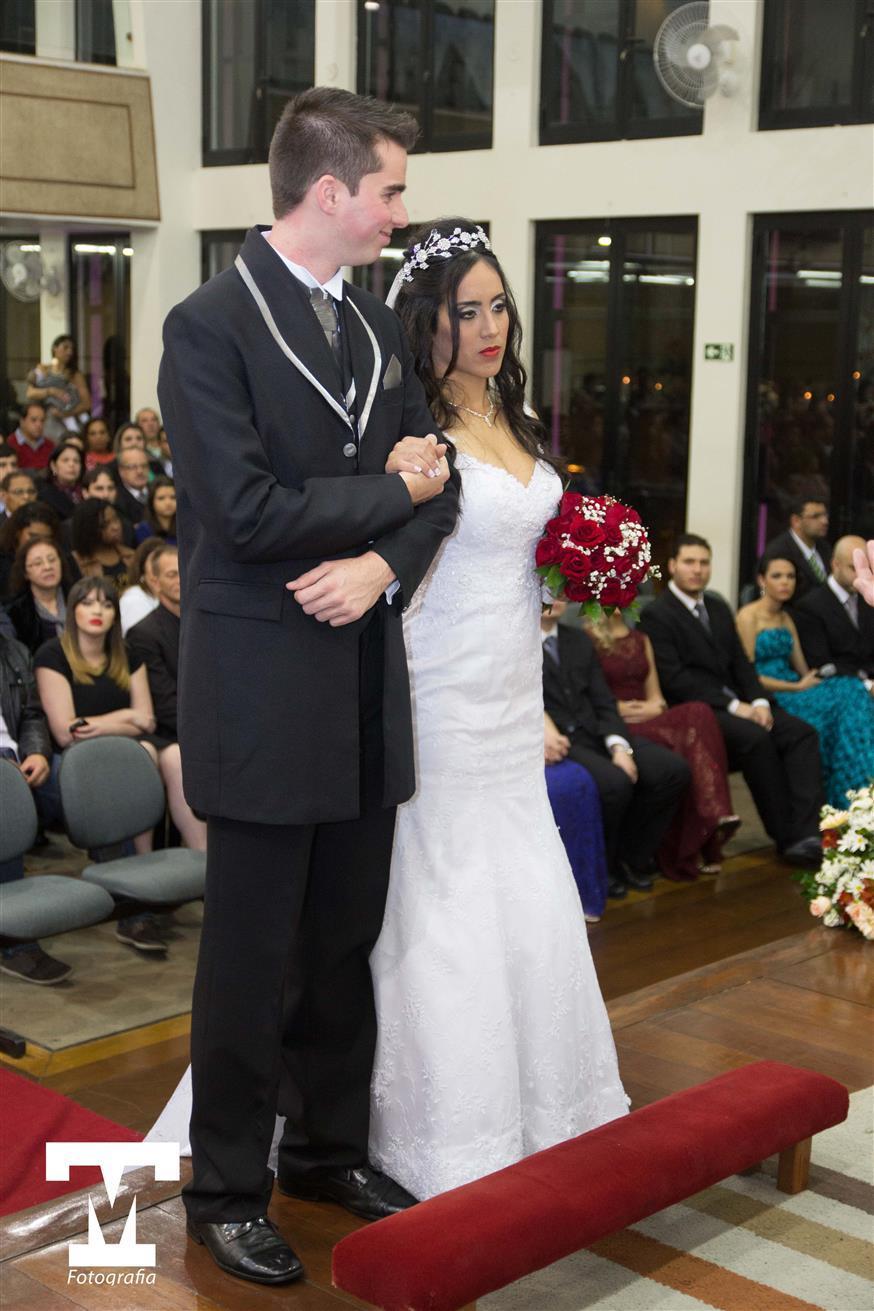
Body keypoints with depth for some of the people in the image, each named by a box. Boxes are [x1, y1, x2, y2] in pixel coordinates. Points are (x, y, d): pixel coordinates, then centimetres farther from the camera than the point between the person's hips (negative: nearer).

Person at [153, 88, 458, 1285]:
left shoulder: (376, 325, 11)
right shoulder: (211, 326, -12)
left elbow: (435, 481, 8)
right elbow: (248, 513, -21)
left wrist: (382, 563, -12)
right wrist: (391, 491, -9)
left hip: (367, 686, 7)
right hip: (265, 693, -7)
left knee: (347, 943, 16)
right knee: (252, 960, 5)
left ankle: (330, 1147, 34)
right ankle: (226, 1190, 21)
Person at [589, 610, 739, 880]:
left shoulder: (641, 640, 25)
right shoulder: (588, 640, 4)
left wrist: (655, 707, 1)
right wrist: (619, 709, -15)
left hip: (649, 720, 6)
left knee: (698, 712, -27)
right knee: (685, 735, -32)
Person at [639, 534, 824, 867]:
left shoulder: (719, 608, 19)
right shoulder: (656, 614, -4)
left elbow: (740, 662, 16)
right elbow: (674, 679, -13)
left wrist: (759, 701, -5)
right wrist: (733, 706, -18)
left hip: (738, 704, 7)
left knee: (802, 733, -17)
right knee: (756, 739, -32)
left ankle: (806, 833, -30)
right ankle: (786, 837, -20)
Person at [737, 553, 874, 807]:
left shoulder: (786, 619, 20)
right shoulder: (748, 616, -4)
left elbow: (803, 670, 15)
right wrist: (797, 687, -12)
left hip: (792, 689, 7)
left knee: (852, 690, -19)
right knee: (834, 705, -27)